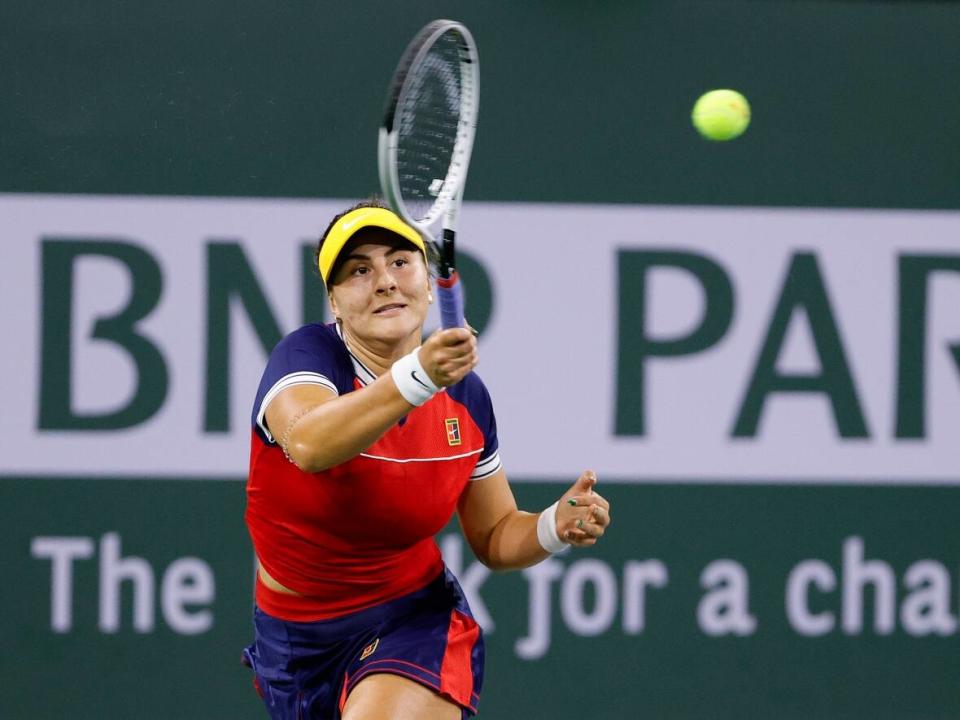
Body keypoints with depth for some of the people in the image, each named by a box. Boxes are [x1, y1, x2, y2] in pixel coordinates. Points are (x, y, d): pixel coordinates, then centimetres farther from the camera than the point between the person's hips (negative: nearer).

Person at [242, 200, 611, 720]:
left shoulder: (464, 393, -4)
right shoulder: (307, 354, -16)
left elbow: (494, 538, 8)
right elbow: (308, 446, -41)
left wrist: (556, 526, -14)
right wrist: (417, 377, -53)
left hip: (413, 622, 0)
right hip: (297, 642, 0)